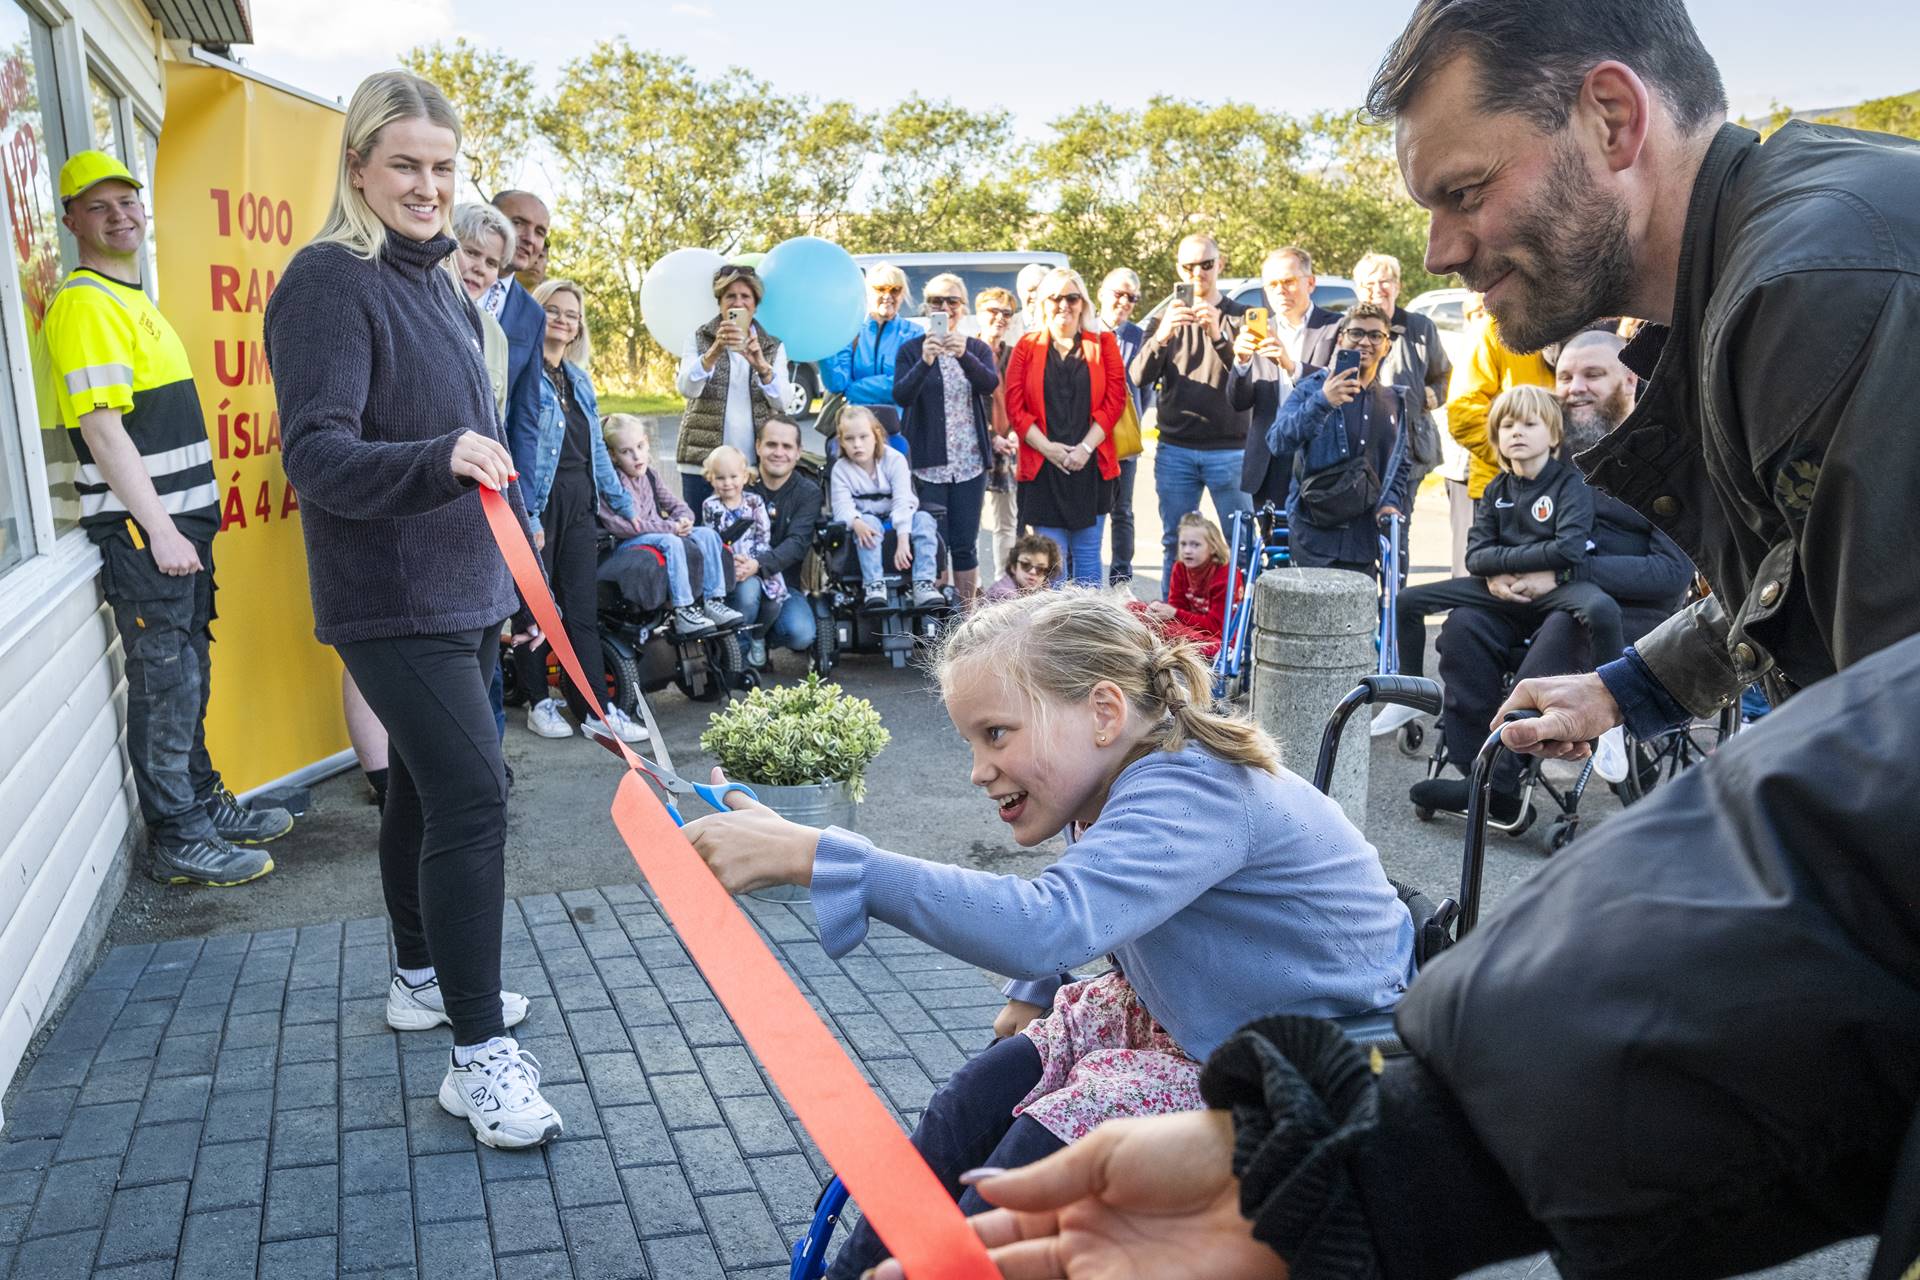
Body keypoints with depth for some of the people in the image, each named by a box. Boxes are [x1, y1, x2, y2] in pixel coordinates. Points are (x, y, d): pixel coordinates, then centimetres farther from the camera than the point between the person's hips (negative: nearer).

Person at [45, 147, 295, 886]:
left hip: (178, 519, 9)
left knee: (188, 678, 15)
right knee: (165, 684, -4)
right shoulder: (85, 304, -11)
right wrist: (158, 527, -20)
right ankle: (177, 842, 4)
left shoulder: (133, 299, 19)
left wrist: (187, 520, 18)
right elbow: (101, 428, -18)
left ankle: (206, 805, 26)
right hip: (141, 527, -9)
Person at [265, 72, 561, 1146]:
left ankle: (424, 977, 33)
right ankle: (480, 1055, -4)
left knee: (428, 785, 18)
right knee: (471, 796, -13)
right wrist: (438, 461, -40)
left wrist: (508, 568, 23)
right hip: (393, 601, -9)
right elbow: (316, 451, -22)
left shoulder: (439, 282, 14)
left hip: (464, 592, 9)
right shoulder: (330, 281, -13)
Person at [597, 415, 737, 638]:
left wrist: (683, 519, -8)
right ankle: (683, 613, -37)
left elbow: (676, 505, 19)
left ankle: (712, 602, -13)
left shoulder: (650, 473, 12)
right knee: (670, 542, -34)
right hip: (627, 543, -8)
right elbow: (618, 525, -24)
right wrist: (670, 527, -23)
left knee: (707, 534, -8)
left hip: (657, 533, 8)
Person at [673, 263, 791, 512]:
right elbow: (686, 388, -12)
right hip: (703, 461, -1)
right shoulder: (699, 340, 7)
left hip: (755, 463, 1)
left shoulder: (773, 347, 10)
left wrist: (762, 366, -23)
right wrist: (714, 351, -28)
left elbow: (782, 402, -4)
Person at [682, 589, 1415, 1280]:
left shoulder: (1190, 796, -33)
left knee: (1051, 1134, -19)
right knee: (977, 1096, -2)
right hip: (1175, 1011, 8)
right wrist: (1033, 991, 10)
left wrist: (810, 856, -52)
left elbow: (1045, 925, -50)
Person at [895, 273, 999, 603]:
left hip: (970, 461, 2)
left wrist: (964, 355, -29)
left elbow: (991, 384, -10)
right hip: (927, 462, -2)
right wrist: (924, 362, -28)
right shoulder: (911, 349, 4)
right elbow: (900, 396, -11)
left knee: (965, 545, 3)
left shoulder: (978, 349, 10)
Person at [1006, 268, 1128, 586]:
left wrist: (1085, 447, -10)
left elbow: (1115, 399, 1)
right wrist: (1048, 448, -9)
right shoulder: (1027, 347, 8)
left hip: (1090, 465, 0)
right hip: (1043, 467, 0)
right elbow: (1015, 406, 2)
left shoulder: (1103, 344, 9)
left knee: (1087, 558, 5)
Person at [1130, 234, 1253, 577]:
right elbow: (1139, 377, -3)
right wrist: (1161, 337, -23)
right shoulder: (1164, 319, 12)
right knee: (1175, 544, 7)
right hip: (1174, 449, 2)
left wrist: (1219, 336, -26)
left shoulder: (1240, 317, 7)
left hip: (1229, 449, -2)